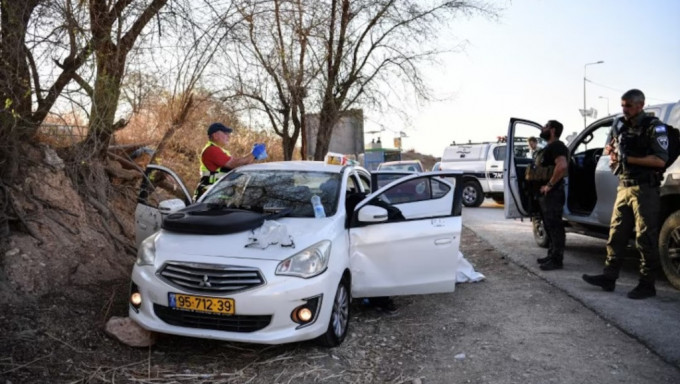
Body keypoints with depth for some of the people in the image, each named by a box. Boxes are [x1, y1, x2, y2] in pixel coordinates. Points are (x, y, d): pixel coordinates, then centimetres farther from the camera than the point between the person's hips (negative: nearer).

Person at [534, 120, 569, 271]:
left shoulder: (556, 146, -13)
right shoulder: (549, 147, 19)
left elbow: (562, 166, -30)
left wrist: (549, 185, -23)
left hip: (552, 193, -11)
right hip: (545, 193, 11)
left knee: (555, 226, -7)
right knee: (549, 225, 15)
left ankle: (556, 260, -3)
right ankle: (552, 256, 23)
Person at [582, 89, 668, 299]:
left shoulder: (654, 126, -6)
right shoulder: (620, 124, 13)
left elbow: (660, 160, -15)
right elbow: (608, 148, 24)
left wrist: (628, 159, -18)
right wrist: (611, 151, 1)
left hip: (644, 189, -6)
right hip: (624, 187, 6)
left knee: (646, 238, -3)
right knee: (616, 234, 7)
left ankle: (647, 284, 5)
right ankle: (609, 277, 12)